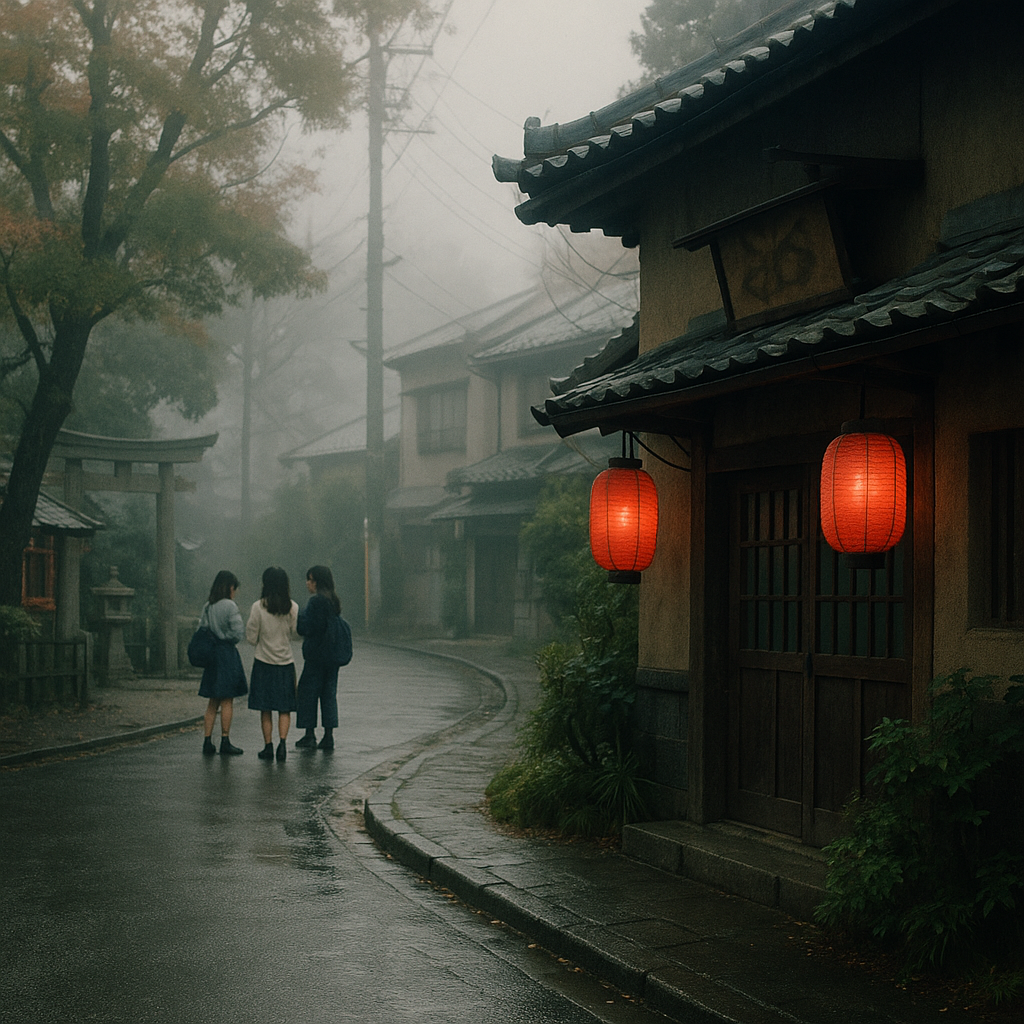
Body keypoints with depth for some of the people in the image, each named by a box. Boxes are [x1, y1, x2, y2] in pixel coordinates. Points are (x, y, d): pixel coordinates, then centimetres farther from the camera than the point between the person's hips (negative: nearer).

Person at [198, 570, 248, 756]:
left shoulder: (207, 607, 9)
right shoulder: (229, 606, -12)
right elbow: (239, 632, -15)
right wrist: (227, 638, 2)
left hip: (211, 655, 7)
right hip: (227, 654, -7)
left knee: (213, 702, 11)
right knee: (227, 700, 0)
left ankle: (207, 741, 8)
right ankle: (225, 741, 2)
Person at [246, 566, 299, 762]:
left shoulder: (258, 607, -10)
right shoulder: (293, 607, -4)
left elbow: (252, 637, -6)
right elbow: (296, 634, 5)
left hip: (264, 662, -2)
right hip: (286, 662, 2)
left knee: (265, 709, 8)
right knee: (284, 709, 8)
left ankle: (268, 746, 8)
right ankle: (282, 742, -8)